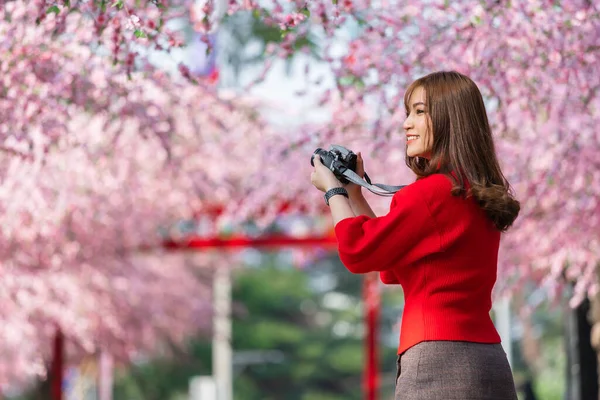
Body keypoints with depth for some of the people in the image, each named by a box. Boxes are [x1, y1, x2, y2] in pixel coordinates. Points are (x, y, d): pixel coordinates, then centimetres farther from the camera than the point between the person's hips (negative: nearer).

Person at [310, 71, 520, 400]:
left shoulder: (432, 192, -13)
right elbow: (392, 269, 22)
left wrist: (333, 190, 7)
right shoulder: (478, 196, 16)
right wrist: (354, 194, 21)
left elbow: (358, 252, -9)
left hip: (441, 362, -9)